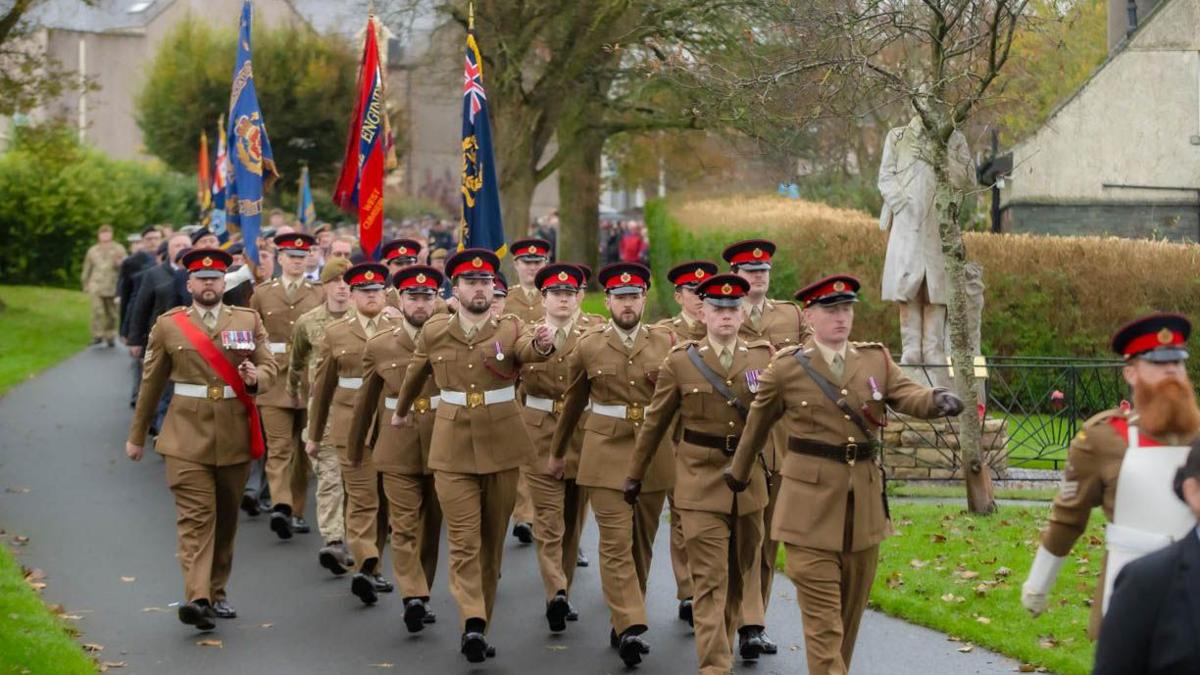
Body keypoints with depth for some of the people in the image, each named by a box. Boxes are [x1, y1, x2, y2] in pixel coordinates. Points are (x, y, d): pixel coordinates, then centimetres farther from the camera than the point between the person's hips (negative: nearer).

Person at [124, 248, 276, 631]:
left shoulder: (248, 321, 9)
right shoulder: (168, 325, 5)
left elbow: (269, 367, 8)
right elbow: (151, 383, 11)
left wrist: (255, 378, -17)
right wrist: (137, 435, 15)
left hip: (235, 438, 2)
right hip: (187, 437, -2)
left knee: (226, 517, 10)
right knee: (195, 516, -13)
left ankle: (217, 593, 24)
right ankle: (197, 599, -23)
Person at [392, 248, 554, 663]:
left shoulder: (510, 328, -3)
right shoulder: (434, 332, 2)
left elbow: (526, 350, -27)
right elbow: (415, 375, 20)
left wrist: (541, 344, -50)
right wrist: (401, 411, 34)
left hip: (502, 447, 0)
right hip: (453, 449, 0)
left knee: (493, 540, 8)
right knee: (464, 541, -9)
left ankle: (478, 628, 18)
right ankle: (473, 622, -17)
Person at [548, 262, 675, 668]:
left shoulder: (666, 342, 4)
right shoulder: (588, 346, 2)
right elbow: (572, 403, 14)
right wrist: (557, 452, 20)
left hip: (654, 455, 2)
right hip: (606, 454, -2)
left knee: (642, 542, 9)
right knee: (616, 543, -10)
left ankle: (625, 624, 22)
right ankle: (630, 628, -15)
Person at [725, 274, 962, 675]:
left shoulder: (876, 360, 6)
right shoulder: (786, 368, -2)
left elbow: (909, 396, -10)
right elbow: (757, 425, 10)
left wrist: (939, 400, -32)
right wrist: (739, 474, 22)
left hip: (864, 503, 4)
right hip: (812, 504, -4)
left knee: (851, 610, 15)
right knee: (823, 616, -7)